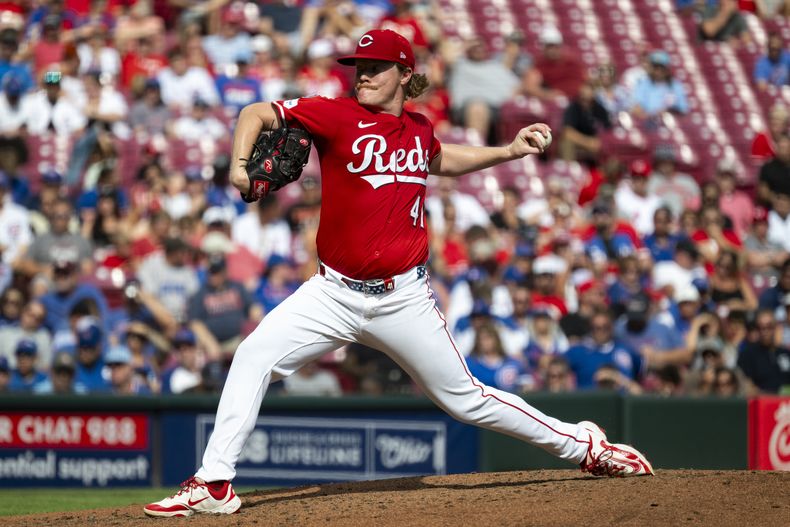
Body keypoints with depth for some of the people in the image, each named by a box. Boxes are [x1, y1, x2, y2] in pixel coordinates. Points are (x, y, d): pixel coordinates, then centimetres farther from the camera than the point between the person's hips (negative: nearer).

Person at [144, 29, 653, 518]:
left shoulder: (419, 129, 5)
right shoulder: (337, 115, -7)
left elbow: (438, 160, 29)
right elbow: (257, 114, -11)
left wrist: (509, 152, 22)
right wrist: (241, 164, -28)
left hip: (403, 297, 1)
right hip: (335, 292, -1)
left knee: (466, 398, 7)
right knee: (254, 355, -18)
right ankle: (215, 485, -14)